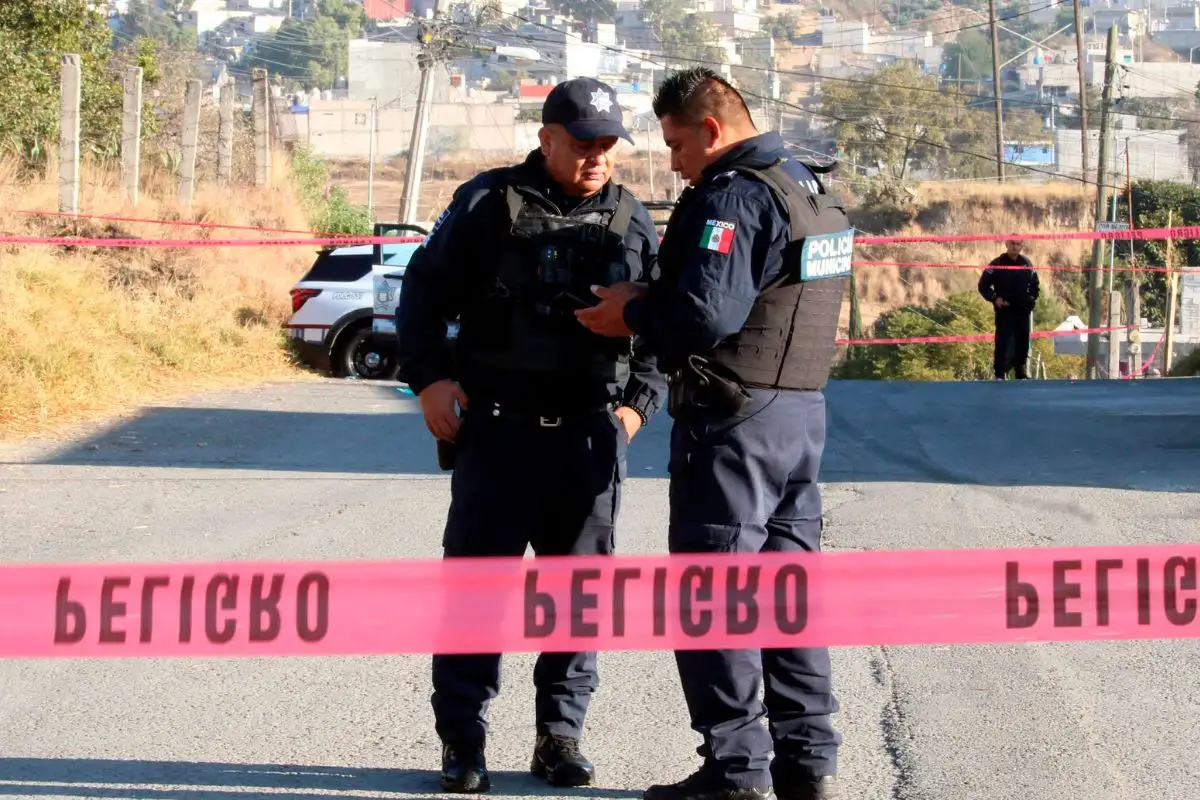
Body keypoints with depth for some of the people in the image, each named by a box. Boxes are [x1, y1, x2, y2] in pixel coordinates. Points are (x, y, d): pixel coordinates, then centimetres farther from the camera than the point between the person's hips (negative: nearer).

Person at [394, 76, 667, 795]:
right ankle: (463, 740, 6)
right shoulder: (487, 204, 0)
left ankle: (561, 734, 17)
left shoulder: (633, 224, 10)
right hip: (499, 429, -3)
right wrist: (429, 378, -5)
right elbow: (425, 291, 4)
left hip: (592, 435, 3)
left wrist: (640, 402, 6)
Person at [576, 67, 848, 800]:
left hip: (733, 418, -9)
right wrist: (651, 305, 11)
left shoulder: (732, 197, -16)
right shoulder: (814, 192, 14)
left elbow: (706, 315, -25)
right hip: (803, 411, 9)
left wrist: (634, 313, -7)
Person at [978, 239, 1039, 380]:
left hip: (1024, 310, 4)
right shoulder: (997, 264, -3)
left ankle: (1021, 372, 16)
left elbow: (1035, 284, 24)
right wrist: (995, 298, -12)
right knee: (1002, 342, -8)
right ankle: (1000, 374, -5)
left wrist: (1033, 297, 8)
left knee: (1023, 342, 7)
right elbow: (983, 285, -2)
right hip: (1005, 310, -4)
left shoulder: (1027, 264, 9)